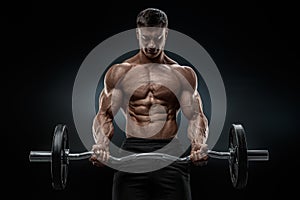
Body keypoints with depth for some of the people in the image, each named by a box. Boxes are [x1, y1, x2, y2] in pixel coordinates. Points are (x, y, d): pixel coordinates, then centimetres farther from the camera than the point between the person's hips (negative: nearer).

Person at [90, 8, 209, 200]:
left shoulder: (184, 74, 11)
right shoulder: (119, 72, 10)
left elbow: (195, 115, 4)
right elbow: (105, 114, 3)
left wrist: (199, 143, -18)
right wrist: (102, 143, -18)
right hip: (132, 152, 0)